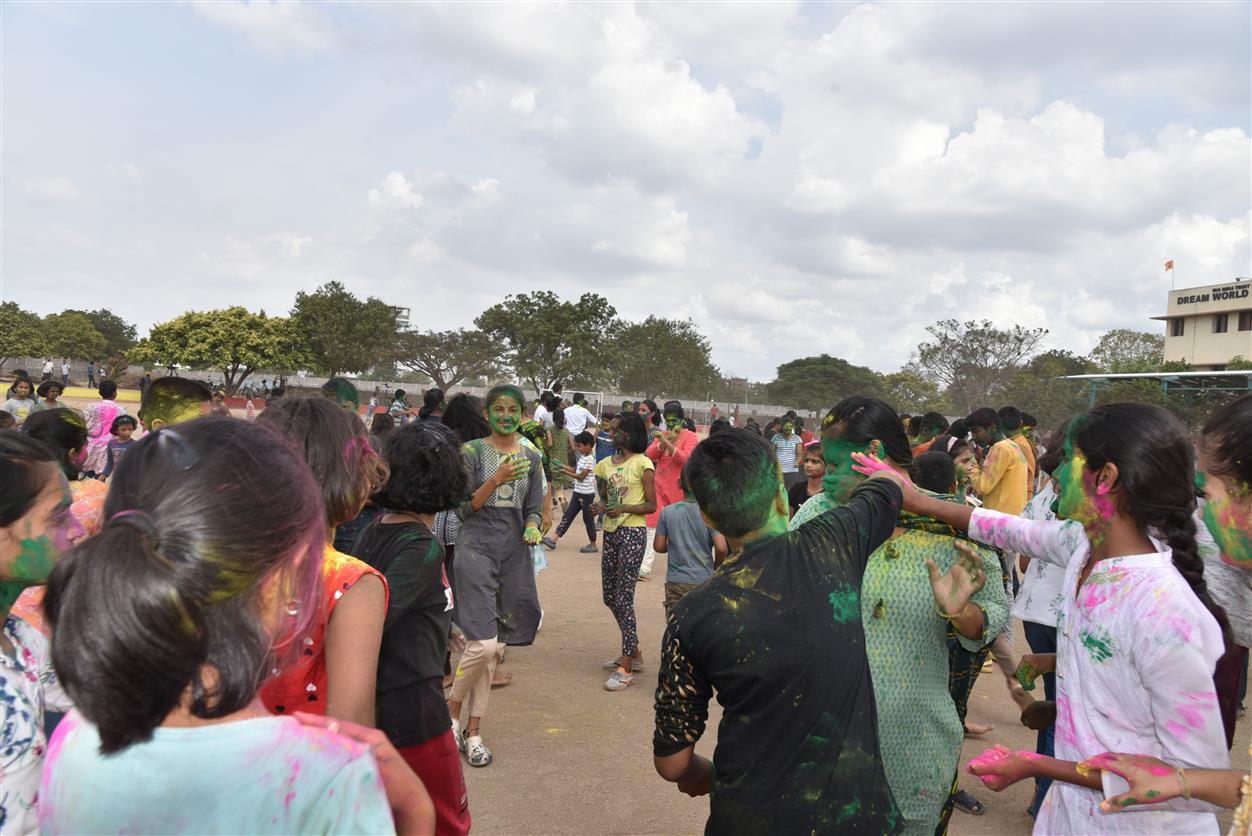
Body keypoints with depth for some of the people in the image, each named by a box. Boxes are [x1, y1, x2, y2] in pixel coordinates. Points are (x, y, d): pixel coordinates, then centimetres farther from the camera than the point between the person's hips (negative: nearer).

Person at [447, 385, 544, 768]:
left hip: (513, 551, 4)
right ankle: (452, 708, 14)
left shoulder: (532, 458, 10)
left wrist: (532, 528, -9)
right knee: (483, 643, -14)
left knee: (494, 648, 8)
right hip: (476, 546, -4)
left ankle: (473, 731, 21)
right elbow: (464, 509, -6)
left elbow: (533, 509, 12)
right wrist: (497, 478, -17)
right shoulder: (472, 451, -2)